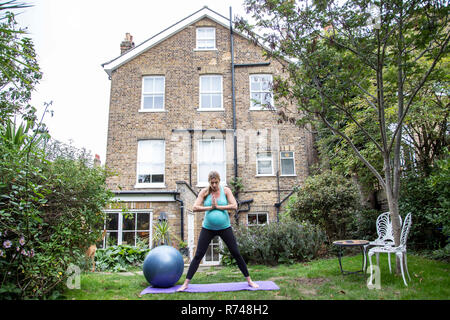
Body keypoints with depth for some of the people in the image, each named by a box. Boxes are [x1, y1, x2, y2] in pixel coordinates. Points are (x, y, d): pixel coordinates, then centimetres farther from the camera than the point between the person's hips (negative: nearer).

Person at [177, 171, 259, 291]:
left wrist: (218, 206, -18)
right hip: (208, 228, 0)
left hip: (224, 227, 0)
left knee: (236, 254, 4)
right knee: (198, 255, 0)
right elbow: (195, 208, -10)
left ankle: (249, 280, 18)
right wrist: (210, 207, -17)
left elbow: (234, 206, -13)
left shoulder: (226, 190, -5)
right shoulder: (204, 192, -4)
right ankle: (186, 283, 10)